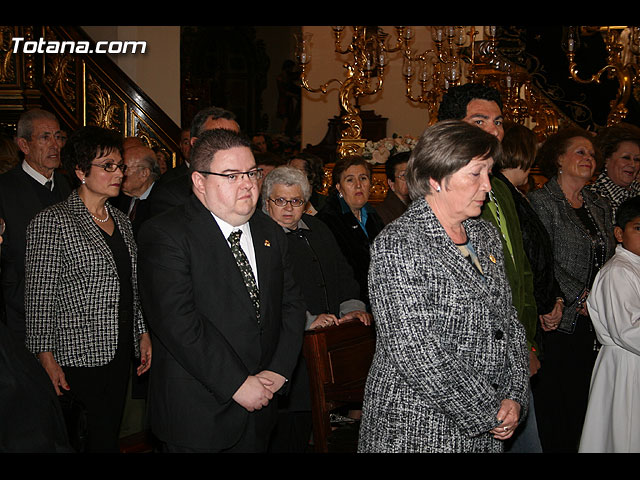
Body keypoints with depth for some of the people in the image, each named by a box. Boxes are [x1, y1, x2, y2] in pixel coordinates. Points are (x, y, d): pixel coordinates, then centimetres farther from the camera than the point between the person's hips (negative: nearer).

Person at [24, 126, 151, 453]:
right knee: (100, 441, -6)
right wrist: (46, 357, -13)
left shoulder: (120, 219, 13)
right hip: (77, 355, -6)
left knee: (111, 434, 10)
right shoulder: (52, 221, -9)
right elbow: (39, 295, -11)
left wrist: (143, 333, 12)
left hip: (120, 351, 7)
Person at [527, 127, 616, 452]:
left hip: (591, 326, 6)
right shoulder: (540, 202, -4)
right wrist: (581, 297, -13)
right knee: (553, 405, -1)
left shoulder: (599, 206, 16)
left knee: (582, 401, 7)